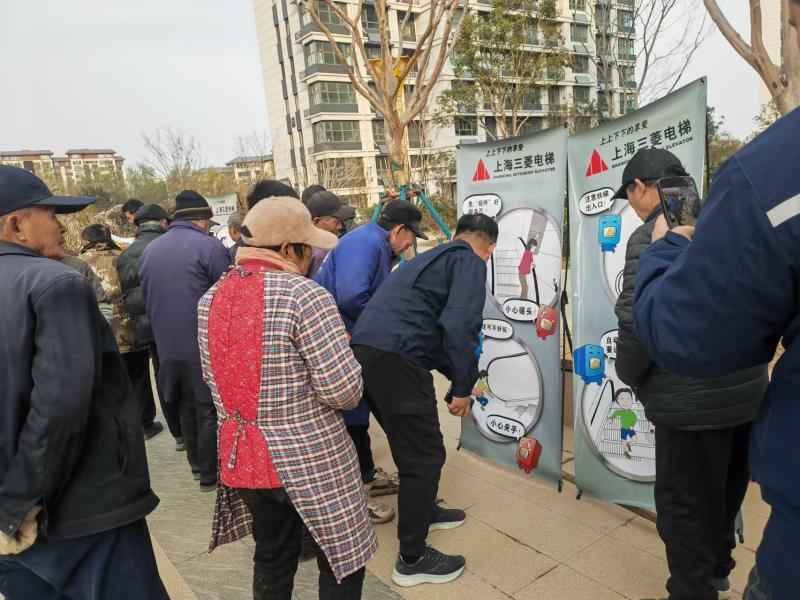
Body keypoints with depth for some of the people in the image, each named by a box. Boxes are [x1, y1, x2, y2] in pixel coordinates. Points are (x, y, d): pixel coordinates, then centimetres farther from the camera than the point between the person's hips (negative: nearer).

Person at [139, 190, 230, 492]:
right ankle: (210, 473, 15)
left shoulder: (149, 250, 8)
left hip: (167, 345, 6)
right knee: (209, 410, 5)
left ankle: (196, 463, 33)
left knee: (186, 406, 20)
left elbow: (146, 299, 16)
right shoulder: (210, 246, -13)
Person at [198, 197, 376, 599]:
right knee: (341, 559, 14)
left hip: (241, 457, 7)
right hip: (310, 458, -6)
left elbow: (213, 378, 12)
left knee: (271, 559, 25)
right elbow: (344, 391, -22)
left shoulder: (210, 299, 4)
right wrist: (340, 348, -1)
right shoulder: (305, 295, -19)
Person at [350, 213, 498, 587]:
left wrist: (460, 379, 39)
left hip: (363, 348, 9)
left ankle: (423, 511, 46)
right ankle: (412, 559, 19)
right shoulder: (470, 262, 1)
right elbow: (460, 327, -14)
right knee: (425, 455, 5)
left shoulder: (432, 258, 28)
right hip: (394, 359, -9)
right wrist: (463, 387, -3)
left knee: (411, 443, 27)